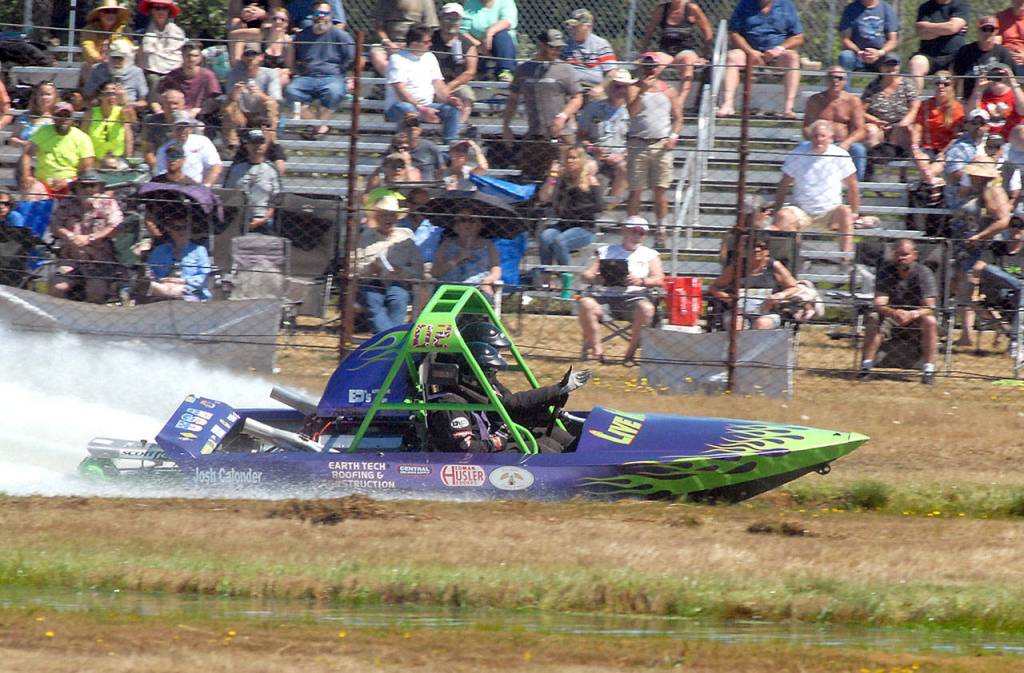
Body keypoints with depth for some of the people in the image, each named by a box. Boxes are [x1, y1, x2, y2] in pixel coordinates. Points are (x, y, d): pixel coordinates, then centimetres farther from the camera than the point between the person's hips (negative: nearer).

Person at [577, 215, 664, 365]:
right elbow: (586, 274, 14)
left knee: (646, 308, -35)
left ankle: (631, 352, -21)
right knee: (586, 303, -30)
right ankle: (597, 351, -23)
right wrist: (595, 277, -11)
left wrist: (641, 281, -18)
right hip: (607, 296, 1)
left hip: (634, 296, -1)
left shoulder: (649, 255, 18)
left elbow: (659, 280, 4)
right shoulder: (606, 251, 21)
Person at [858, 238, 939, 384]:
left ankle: (929, 370, -25)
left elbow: (929, 307, -22)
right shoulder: (886, 272, -12)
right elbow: (879, 305, -21)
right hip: (891, 314, 1)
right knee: (873, 319, -28)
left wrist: (911, 315, -43)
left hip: (916, 315, -1)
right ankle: (866, 366, -25)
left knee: (930, 321, -31)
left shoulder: (924, 273, -16)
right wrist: (894, 313, -44)